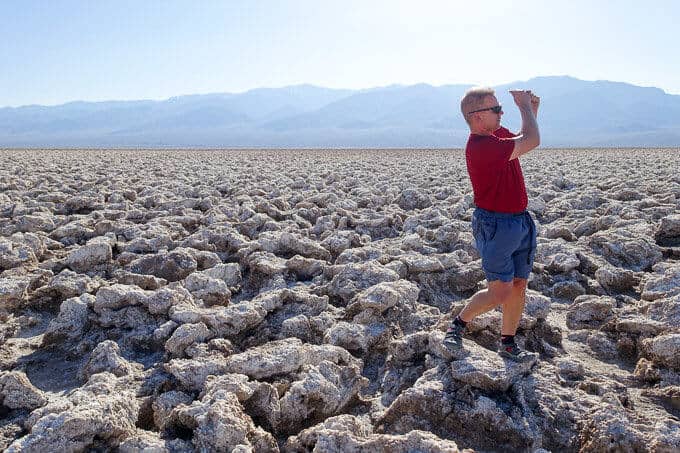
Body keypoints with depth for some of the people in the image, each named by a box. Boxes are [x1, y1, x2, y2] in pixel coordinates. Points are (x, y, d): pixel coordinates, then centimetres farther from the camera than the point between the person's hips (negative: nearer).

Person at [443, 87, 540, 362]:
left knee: (519, 284, 11)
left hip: (521, 220, 9)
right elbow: (532, 141, -20)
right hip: (495, 225, -9)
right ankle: (458, 324, 17)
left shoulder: (498, 134, 7)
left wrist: (531, 110, 12)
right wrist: (525, 106, -5)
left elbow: (525, 140, 28)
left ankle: (508, 344, 22)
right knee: (500, 292, -6)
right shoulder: (480, 146, -23)